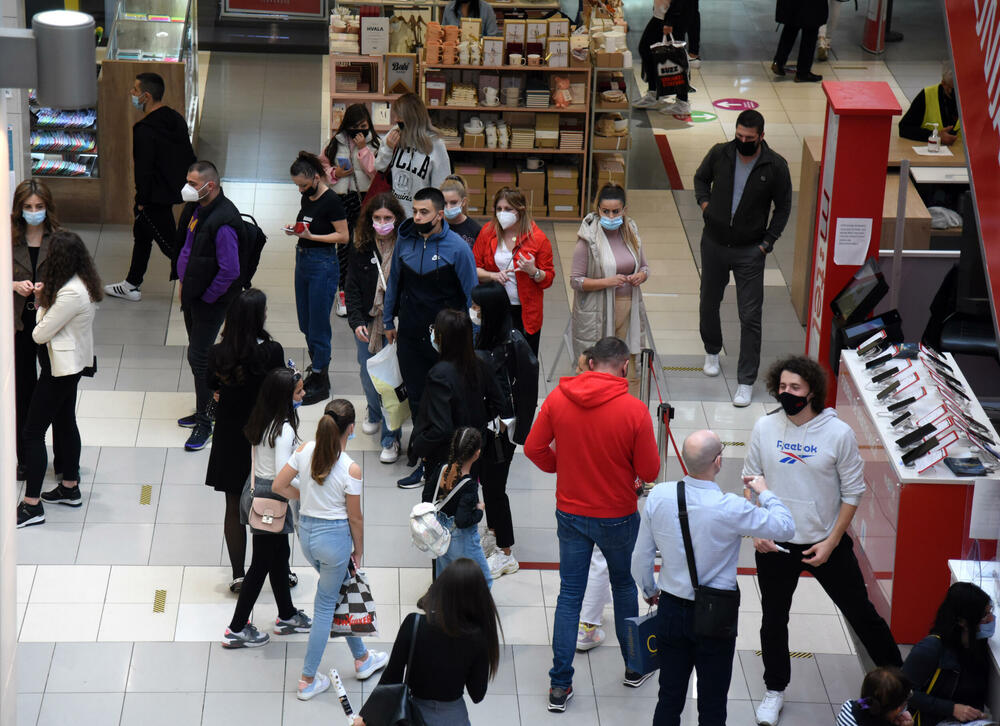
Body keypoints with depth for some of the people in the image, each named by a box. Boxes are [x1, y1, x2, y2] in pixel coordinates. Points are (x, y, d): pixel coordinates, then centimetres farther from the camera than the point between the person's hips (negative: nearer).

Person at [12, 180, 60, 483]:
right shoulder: (9, 239, -2)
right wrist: (16, 285, -16)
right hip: (19, 325, 1)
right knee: (23, 392, 10)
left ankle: (62, 457, 18)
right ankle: (26, 458, 21)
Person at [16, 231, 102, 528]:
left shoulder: (71, 293, -27)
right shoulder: (81, 283, 4)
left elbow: (40, 334, -22)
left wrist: (41, 304, -2)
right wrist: (42, 300, -6)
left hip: (61, 367, -11)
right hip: (70, 364, 11)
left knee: (33, 432, -6)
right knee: (65, 423, 22)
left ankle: (31, 505, -4)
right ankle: (70, 487, 34)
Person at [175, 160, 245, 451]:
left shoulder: (223, 222, -28)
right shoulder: (197, 208, 2)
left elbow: (230, 271, -27)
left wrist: (208, 297, -16)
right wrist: (183, 280, 14)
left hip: (211, 301, -9)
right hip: (193, 295, 9)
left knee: (198, 357, -6)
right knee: (197, 353, 19)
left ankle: (204, 424, 5)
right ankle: (203, 411, 34)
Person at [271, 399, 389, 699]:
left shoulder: (305, 451, -8)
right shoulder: (351, 469, -21)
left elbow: (278, 486, -1)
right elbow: (355, 519, -11)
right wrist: (359, 551, 3)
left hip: (306, 531, 6)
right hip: (334, 536, -6)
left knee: (342, 593, 24)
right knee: (325, 606, 8)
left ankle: (362, 659, 39)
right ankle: (308, 680, 16)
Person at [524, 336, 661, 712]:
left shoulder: (558, 398, -11)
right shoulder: (634, 410, -19)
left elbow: (533, 449, -4)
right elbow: (649, 472, -14)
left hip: (570, 514, 2)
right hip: (618, 517, -2)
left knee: (569, 596, 10)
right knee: (623, 586, 20)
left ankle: (560, 686, 10)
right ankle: (635, 667, 36)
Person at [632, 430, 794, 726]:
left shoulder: (658, 496, -11)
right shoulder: (730, 509, -24)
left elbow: (640, 559, -1)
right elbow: (786, 527, -10)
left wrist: (649, 590, 19)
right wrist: (765, 493, 8)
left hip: (671, 611, 4)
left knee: (669, 699, 15)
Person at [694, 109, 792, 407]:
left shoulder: (775, 166, -11)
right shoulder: (720, 154, -6)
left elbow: (783, 207, 1)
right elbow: (701, 178, 16)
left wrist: (767, 242, -5)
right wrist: (705, 203, -1)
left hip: (750, 251, -3)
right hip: (714, 244, 3)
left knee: (750, 316, -5)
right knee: (709, 302, 19)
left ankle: (746, 382, 1)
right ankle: (712, 352, 47)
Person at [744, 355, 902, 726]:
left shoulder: (839, 433, -14)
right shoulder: (765, 428, -7)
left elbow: (852, 493, -6)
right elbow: (751, 480, 5)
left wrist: (831, 543, -10)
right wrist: (756, 529, -5)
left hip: (826, 542, -2)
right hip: (774, 543, 2)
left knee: (860, 612, 9)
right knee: (774, 619, 14)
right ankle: (775, 690, 33)